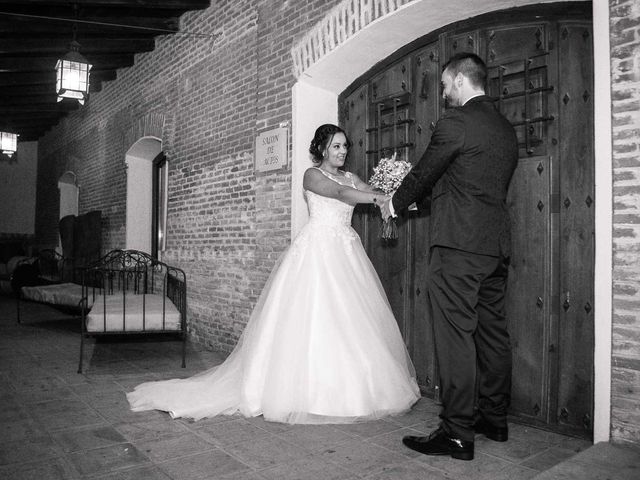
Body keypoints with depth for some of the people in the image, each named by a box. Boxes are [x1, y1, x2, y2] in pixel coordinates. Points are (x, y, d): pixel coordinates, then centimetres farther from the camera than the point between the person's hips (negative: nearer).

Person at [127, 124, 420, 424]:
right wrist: (380, 198, -26)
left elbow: (376, 195, 7)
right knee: (313, 318, -9)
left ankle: (350, 389, 8)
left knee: (351, 319, 0)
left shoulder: (351, 178, 20)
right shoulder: (312, 175, 1)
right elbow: (341, 194, -17)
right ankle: (310, 391, -3)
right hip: (318, 250, -6)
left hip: (346, 253, 6)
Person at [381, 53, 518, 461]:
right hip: (497, 243, 9)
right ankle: (495, 420, 26)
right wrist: (419, 198, 29)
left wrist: (395, 203, 17)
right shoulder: (506, 128, 18)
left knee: (456, 335, -5)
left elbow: (425, 171, -1)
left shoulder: (457, 121, -8)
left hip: (459, 243, -9)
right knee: (493, 333, 14)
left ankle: (458, 434, 1)